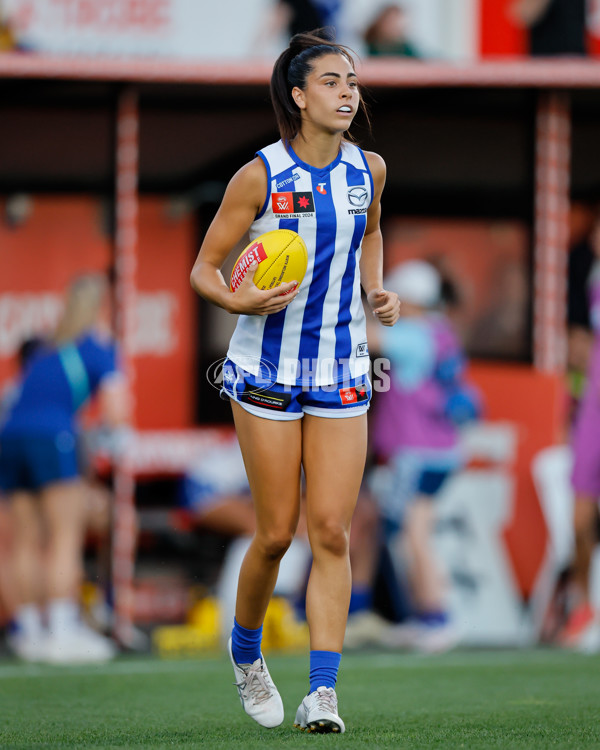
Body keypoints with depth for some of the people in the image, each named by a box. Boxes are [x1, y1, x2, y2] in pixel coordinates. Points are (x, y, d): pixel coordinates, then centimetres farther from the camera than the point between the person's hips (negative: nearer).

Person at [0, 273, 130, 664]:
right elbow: (116, 412, -2)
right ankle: (61, 631, -12)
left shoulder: (48, 350, 26)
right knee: (66, 536, -4)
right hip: (52, 435, -6)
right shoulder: (99, 346, 6)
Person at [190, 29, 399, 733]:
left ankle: (323, 693, -9)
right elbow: (203, 267, -4)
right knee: (276, 532, 1)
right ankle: (245, 648, 30)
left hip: (342, 372, 3)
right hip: (267, 369, -3)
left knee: (332, 532, -7)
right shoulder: (259, 177, -11)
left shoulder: (369, 168, 1)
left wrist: (376, 290, 6)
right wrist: (240, 301, -24)